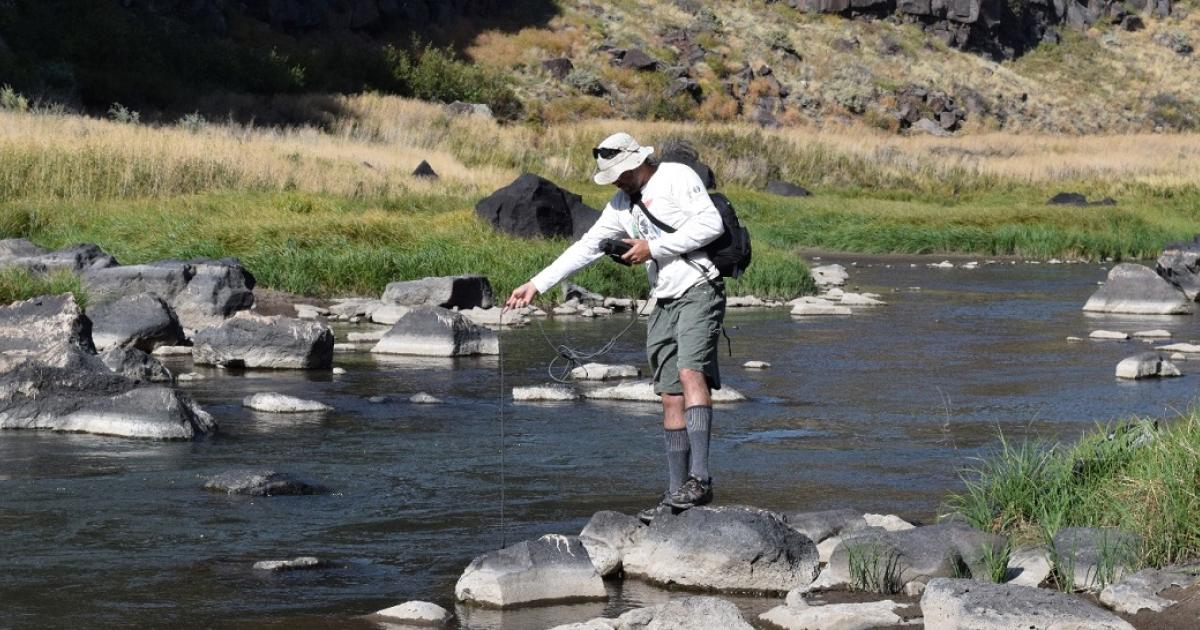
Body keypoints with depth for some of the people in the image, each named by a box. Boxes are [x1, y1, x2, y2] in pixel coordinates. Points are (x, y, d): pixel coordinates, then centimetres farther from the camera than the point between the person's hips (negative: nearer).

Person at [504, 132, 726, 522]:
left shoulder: (677, 177, -4)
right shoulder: (622, 204, 19)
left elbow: (711, 224, -13)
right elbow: (587, 247, 19)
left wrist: (653, 248, -12)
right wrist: (536, 284, 12)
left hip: (699, 290, -8)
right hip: (664, 303, 8)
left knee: (690, 373, -25)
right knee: (670, 397, 3)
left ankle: (699, 479, -33)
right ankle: (676, 495, 4)